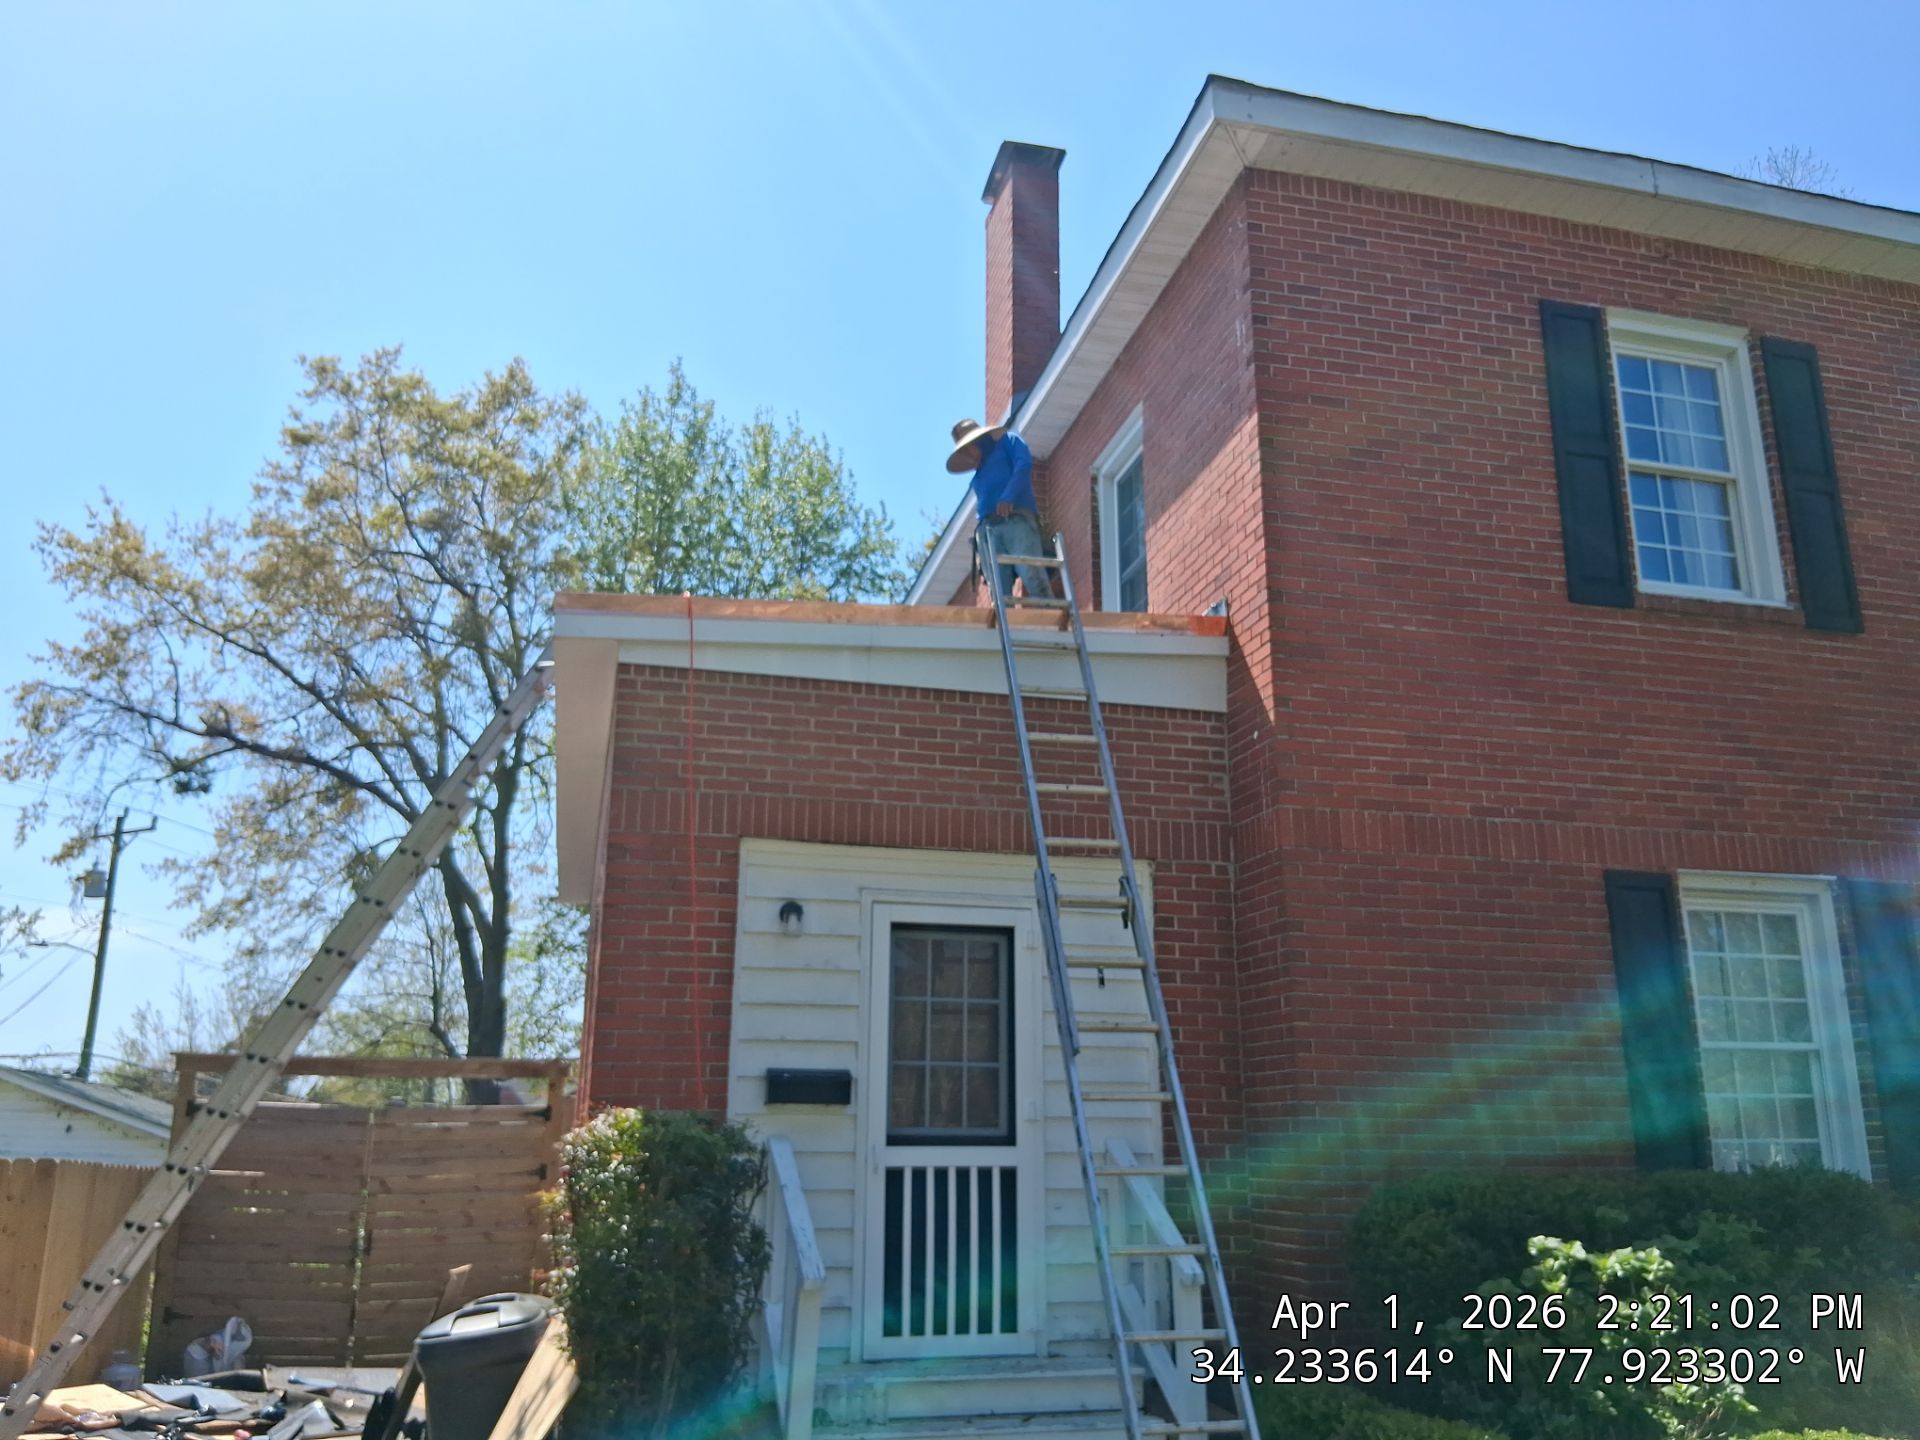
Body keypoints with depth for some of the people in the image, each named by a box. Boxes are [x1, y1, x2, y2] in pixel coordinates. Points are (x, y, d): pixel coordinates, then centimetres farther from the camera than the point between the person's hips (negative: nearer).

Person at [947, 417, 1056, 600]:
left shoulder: (1007, 440, 20)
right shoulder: (980, 474, 36)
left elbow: (1024, 463, 0)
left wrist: (1008, 496, -14)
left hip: (1017, 521, -5)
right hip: (989, 530, 5)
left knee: (1034, 581, -22)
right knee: (1001, 596, -11)